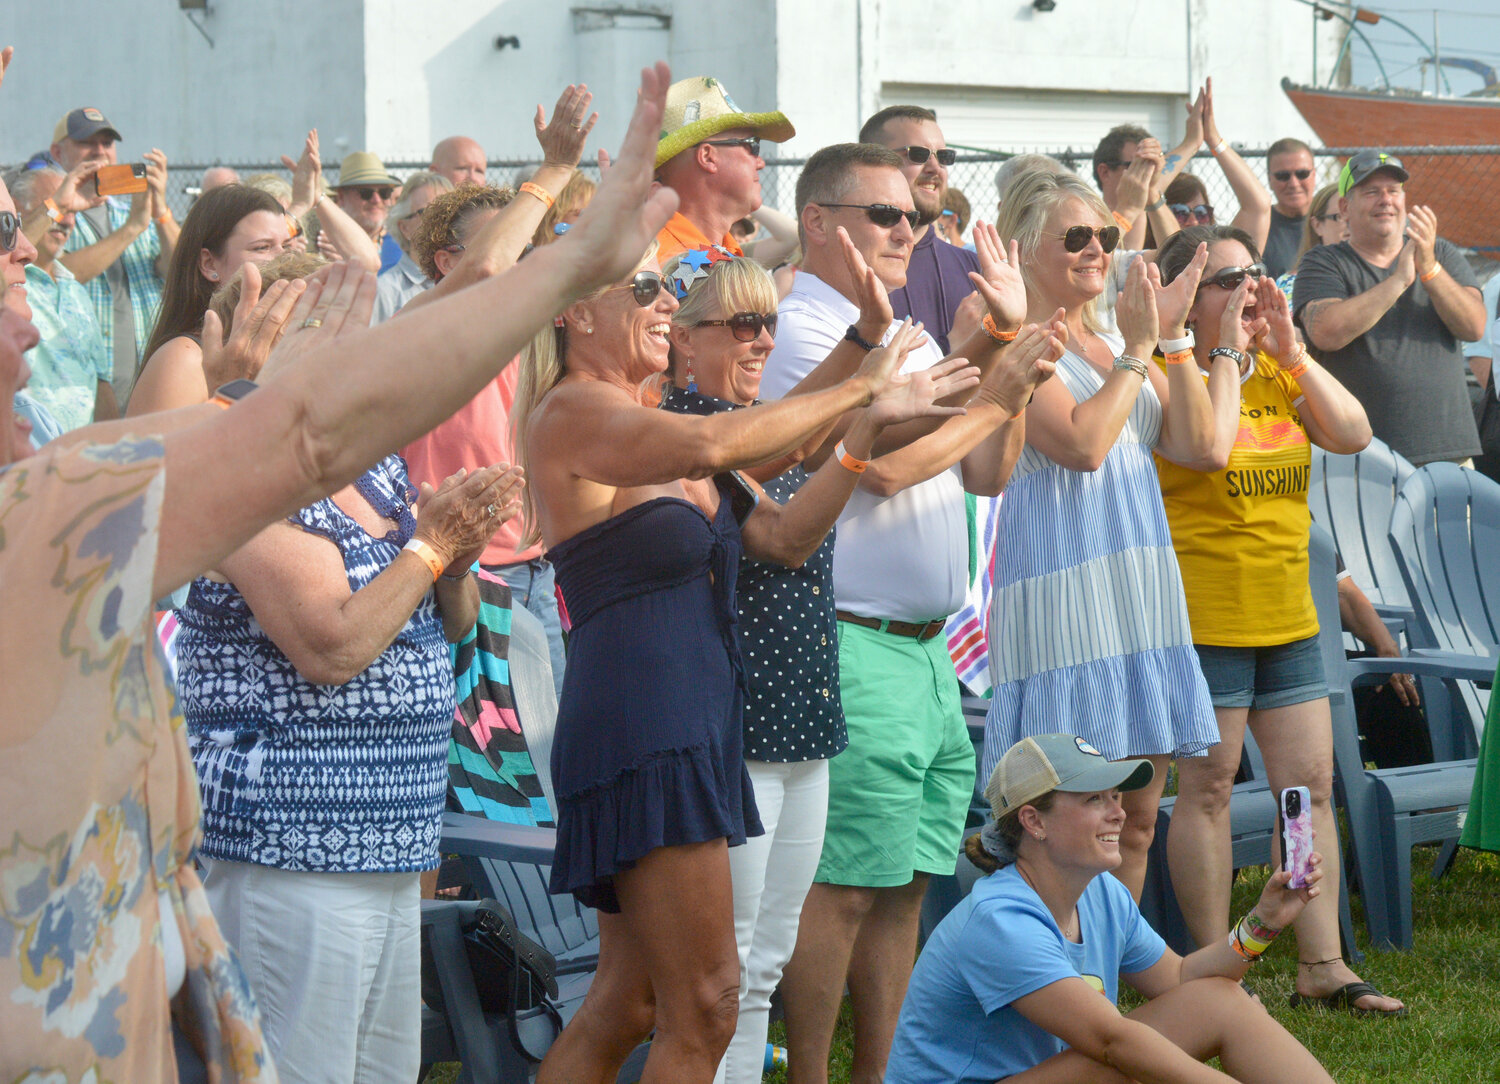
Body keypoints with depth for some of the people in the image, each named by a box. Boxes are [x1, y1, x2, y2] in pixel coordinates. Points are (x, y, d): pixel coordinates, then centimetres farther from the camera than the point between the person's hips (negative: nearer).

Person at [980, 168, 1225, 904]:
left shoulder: (1114, 344, 18)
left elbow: (1199, 446, 8)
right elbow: (1083, 442, -19)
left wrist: (1171, 339, 1)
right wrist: (1137, 350, -11)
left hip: (1140, 595, 8)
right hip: (1063, 593, -8)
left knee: (1135, 822, 10)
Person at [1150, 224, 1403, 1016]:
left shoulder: (1277, 371, 11)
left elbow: (1353, 435, -2)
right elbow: (1207, 446, -27)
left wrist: (1288, 350, -6)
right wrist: (1227, 351, -17)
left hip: (1288, 616, 7)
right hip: (1204, 616, -7)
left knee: (1311, 786, 6)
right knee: (1207, 791, -1)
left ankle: (1323, 965, 12)